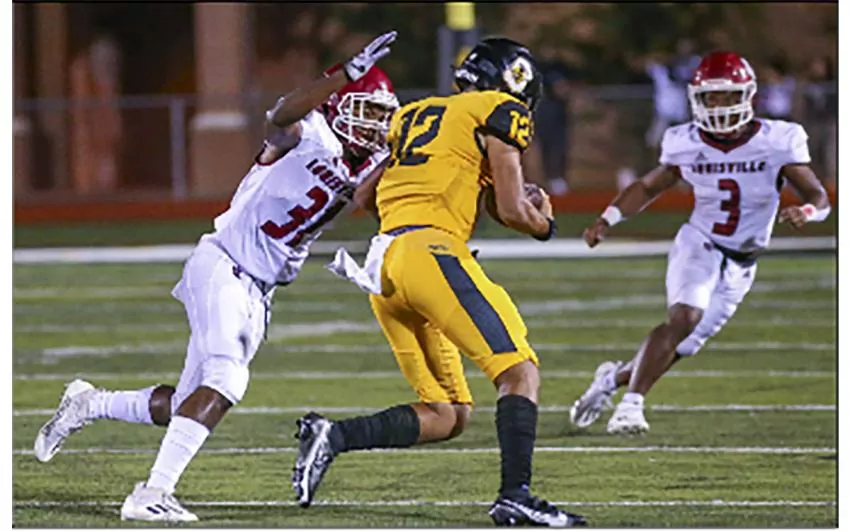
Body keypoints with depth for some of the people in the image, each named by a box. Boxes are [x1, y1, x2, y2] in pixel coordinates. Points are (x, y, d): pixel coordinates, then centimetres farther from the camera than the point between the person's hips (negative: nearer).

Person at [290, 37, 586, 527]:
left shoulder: (414, 115, 27)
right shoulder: (500, 112, 7)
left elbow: (367, 198, 29)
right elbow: (511, 211, 2)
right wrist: (546, 225, 22)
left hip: (382, 264, 7)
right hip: (429, 251, -7)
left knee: (447, 416, 10)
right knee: (520, 372, -6)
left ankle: (331, 435, -4)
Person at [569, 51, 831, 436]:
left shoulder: (775, 142, -11)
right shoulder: (688, 144, -7)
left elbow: (818, 197, -10)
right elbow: (649, 187, 10)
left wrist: (807, 211, -34)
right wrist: (608, 219, -4)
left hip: (740, 266, 2)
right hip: (699, 245, -2)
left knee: (683, 346, 1)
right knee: (684, 318, -28)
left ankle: (617, 377, 26)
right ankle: (631, 403, -26)